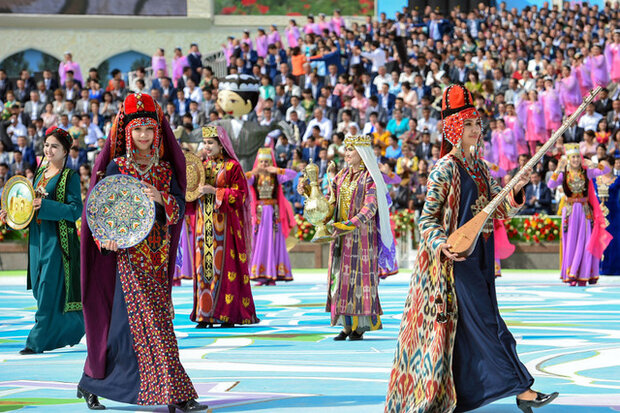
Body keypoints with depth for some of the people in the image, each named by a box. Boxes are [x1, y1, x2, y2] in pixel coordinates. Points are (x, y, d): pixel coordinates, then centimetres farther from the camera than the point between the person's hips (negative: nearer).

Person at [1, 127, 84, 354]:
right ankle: (72, 330, 25)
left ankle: (38, 341, -3)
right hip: (37, 237, 8)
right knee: (40, 290, 11)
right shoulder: (40, 173, 14)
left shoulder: (70, 177, -7)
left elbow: (75, 210, -16)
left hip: (58, 240, -7)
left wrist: (44, 205, -24)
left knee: (49, 291, -7)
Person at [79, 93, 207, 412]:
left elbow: (179, 207, 4)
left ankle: (92, 383, 20)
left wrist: (161, 198, -17)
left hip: (158, 253, 5)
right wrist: (107, 238, -23)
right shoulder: (116, 167, -1)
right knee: (150, 323, -10)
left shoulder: (165, 168, 12)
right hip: (129, 252, -5)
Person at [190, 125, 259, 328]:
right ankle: (205, 313, 3)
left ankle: (228, 314, -4)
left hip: (224, 223, -6)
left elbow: (240, 195, -9)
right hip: (204, 223, 6)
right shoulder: (203, 165, 15)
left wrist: (215, 191, -16)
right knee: (204, 265, 1)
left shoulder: (232, 166, -3)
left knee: (224, 265, -7)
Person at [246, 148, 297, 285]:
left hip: (274, 212, 0)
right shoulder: (254, 177, 7)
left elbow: (293, 174, -6)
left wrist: (277, 170, -16)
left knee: (274, 243, -3)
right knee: (259, 243, -3)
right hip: (260, 212, 0)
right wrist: (253, 172, -23)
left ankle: (273, 275, -2)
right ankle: (260, 275, -3)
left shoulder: (276, 177, 6)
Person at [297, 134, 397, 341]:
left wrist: (350, 225, -28)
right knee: (342, 277, 3)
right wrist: (308, 192, 0)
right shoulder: (342, 176, 13)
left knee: (360, 276, -5)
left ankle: (360, 326, -1)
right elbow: (329, 202, 12)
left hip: (362, 236, -6)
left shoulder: (369, 177, -6)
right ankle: (347, 326, 8)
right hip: (341, 236, 6)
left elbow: (370, 208, -16)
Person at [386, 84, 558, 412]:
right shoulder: (445, 169, -9)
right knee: (484, 321, -8)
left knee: (463, 330, 11)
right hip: (457, 259, -8)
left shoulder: (480, 168, 14)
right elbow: (427, 218, -9)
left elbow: (498, 210, 14)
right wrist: (441, 244, -26)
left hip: (479, 259, 8)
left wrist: (515, 192, -5)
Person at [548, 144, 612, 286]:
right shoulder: (564, 174, 1)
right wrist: (556, 175, -27)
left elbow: (604, 171, -1)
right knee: (571, 242, -1)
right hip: (570, 210, -1)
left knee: (584, 242, -2)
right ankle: (571, 275, 1)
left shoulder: (586, 172, 5)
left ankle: (583, 275, 3)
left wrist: (601, 167, -21)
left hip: (585, 210, 1)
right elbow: (551, 185, -13)